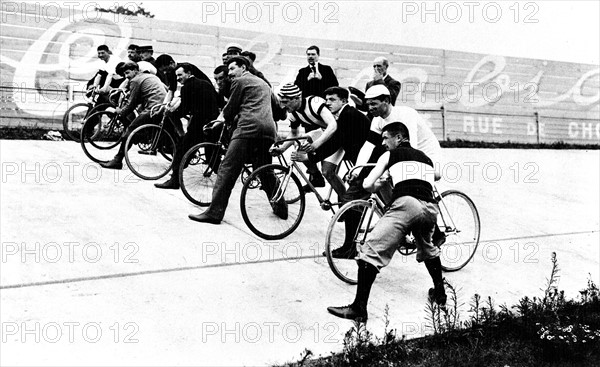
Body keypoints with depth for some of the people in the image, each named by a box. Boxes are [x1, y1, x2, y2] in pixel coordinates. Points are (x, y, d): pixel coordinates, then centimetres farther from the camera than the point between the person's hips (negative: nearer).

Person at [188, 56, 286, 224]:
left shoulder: (240, 81, 7)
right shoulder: (264, 84, 30)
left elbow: (231, 109, 5)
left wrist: (223, 118, 27)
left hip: (248, 128, -7)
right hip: (268, 130, 7)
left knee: (227, 170, -8)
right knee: (265, 171, 21)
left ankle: (214, 212, -12)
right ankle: (281, 208, 27)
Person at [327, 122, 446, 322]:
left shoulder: (390, 155, 18)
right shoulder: (425, 158, 32)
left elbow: (367, 185, 10)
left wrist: (378, 185, 33)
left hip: (406, 204, -6)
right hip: (430, 208, 6)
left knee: (371, 251, -7)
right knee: (427, 249, 34)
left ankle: (359, 308, -14)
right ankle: (439, 293, 43)